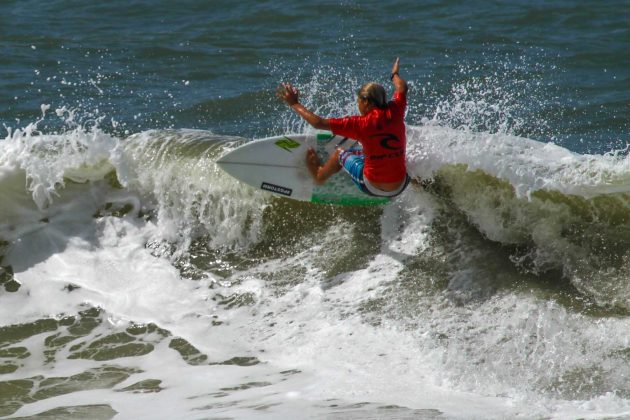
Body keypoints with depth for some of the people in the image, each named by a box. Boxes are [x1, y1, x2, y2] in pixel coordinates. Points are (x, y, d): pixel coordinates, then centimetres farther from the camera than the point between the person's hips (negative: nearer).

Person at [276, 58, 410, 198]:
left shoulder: (362, 123, -16)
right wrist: (395, 74, 40)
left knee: (340, 154, 22)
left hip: (373, 188, -4)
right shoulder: (395, 112, -6)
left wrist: (294, 104, 0)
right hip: (400, 187, 4)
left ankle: (318, 177, 46)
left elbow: (318, 123, -13)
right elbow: (402, 88, 17)